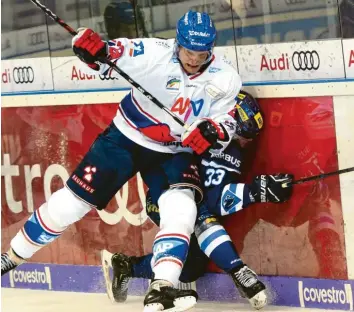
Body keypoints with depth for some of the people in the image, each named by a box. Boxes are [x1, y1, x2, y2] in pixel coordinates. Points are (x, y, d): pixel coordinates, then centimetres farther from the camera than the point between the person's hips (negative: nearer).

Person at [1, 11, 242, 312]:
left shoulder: (225, 79, -12)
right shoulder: (154, 52, -23)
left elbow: (226, 124, -5)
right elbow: (104, 53, -23)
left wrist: (213, 132, -28)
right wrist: (91, 46, -46)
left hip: (176, 152, 2)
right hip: (126, 139, -2)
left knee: (181, 209, -26)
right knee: (70, 203, 1)